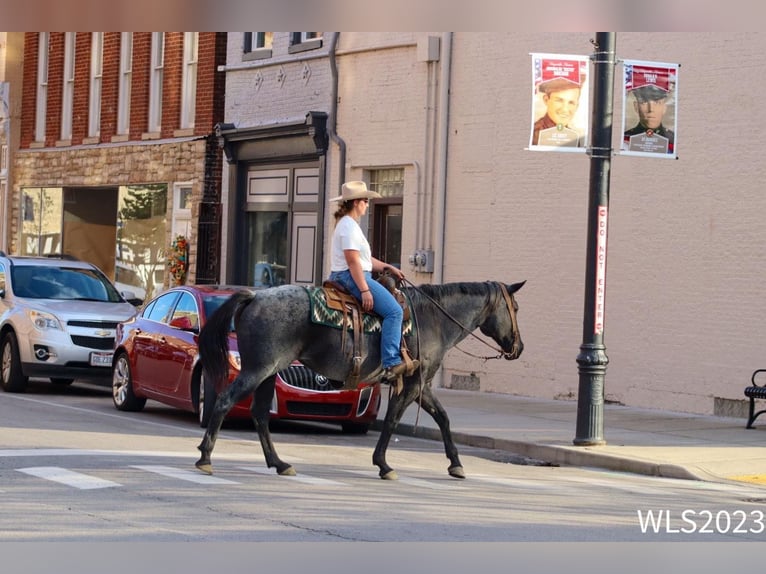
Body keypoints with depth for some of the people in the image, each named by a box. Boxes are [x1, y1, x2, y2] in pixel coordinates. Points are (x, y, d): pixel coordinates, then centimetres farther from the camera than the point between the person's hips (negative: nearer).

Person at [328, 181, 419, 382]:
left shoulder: (349, 224, 20)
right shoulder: (349, 226, -14)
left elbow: (364, 258, 22)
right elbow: (353, 261, -21)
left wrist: (387, 267, 14)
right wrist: (364, 290, -24)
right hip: (351, 277, -12)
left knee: (393, 309, 20)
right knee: (394, 311, -19)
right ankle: (391, 363, -25)